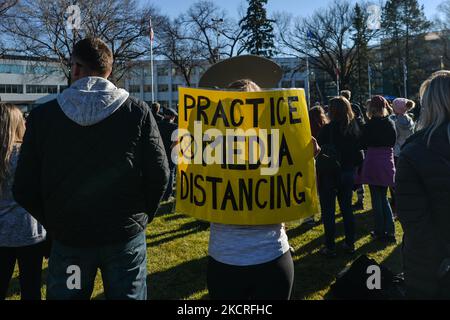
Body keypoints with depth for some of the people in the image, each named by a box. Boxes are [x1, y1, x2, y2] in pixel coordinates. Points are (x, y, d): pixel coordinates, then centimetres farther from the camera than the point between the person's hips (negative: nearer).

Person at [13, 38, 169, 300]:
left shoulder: (43, 115, -6)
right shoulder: (137, 111, -8)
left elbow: (25, 189, -5)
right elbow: (159, 175, -10)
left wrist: (54, 223, 10)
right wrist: (141, 217, 5)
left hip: (68, 238, 1)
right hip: (126, 236, 0)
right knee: (128, 294, 16)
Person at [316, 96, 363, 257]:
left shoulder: (328, 129, -17)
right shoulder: (355, 128, 2)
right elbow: (359, 155, 7)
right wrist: (352, 167, 16)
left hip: (329, 175, -6)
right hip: (348, 174, 6)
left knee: (328, 211, 3)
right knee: (347, 208, 16)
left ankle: (330, 247, 9)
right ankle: (350, 244, 23)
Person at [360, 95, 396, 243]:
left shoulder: (370, 125, -12)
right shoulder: (391, 123, 4)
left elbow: (363, 144, -5)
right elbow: (393, 142, 13)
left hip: (373, 163, -5)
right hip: (387, 163, 5)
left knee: (376, 199, 4)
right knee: (384, 198, 15)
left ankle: (380, 232, 11)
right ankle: (390, 232, 13)